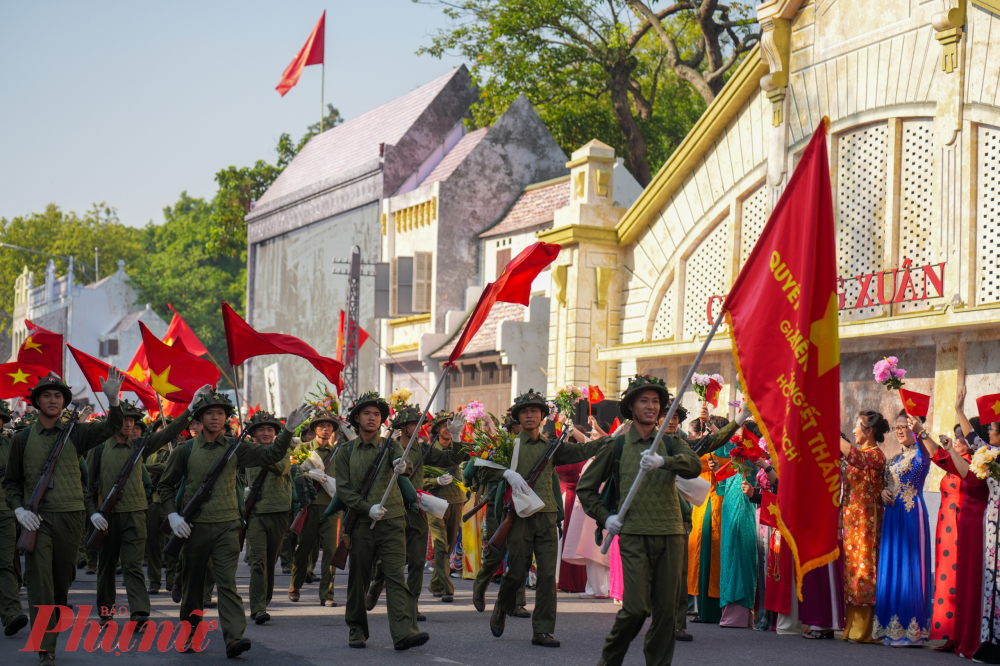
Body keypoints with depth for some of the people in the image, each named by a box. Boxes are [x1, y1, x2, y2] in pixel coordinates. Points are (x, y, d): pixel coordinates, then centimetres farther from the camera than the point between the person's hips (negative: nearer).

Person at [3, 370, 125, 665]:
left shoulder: (76, 433, 5)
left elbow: (112, 427, -5)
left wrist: (113, 401, -23)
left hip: (71, 516, 1)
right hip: (37, 518, -1)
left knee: (62, 581, 10)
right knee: (40, 583, -10)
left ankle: (51, 637, 28)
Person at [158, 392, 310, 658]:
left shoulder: (235, 448, 5)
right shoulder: (185, 450, 3)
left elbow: (271, 454, 2)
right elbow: (166, 484, 11)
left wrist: (288, 430, -12)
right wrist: (172, 515, -2)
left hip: (226, 526, -1)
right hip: (194, 526, 1)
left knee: (227, 583, -10)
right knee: (193, 583, 10)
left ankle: (234, 639, -18)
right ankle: (189, 633, 25)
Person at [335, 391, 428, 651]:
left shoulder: (390, 445, 9)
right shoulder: (346, 452, 9)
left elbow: (402, 461, -14)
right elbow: (343, 490, 1)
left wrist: (402, 465, -38)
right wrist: (368, 508, -13)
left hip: (392, 522, -1)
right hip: (360, 523, 1)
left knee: (396, 576, -11)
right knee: (358, 579, 8)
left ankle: (404, 632, -20)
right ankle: (357, 631, 23)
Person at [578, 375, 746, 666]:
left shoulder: (671, 443, 13)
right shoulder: (615, 446, 9)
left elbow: (695, 465, -9)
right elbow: (585, 488, 16)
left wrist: (663, 461, -25)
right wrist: (605, 517, 1)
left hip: (671, 534, 2)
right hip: (634, 535, -2)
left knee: (666, 609, 2)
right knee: (636, 607, -11)